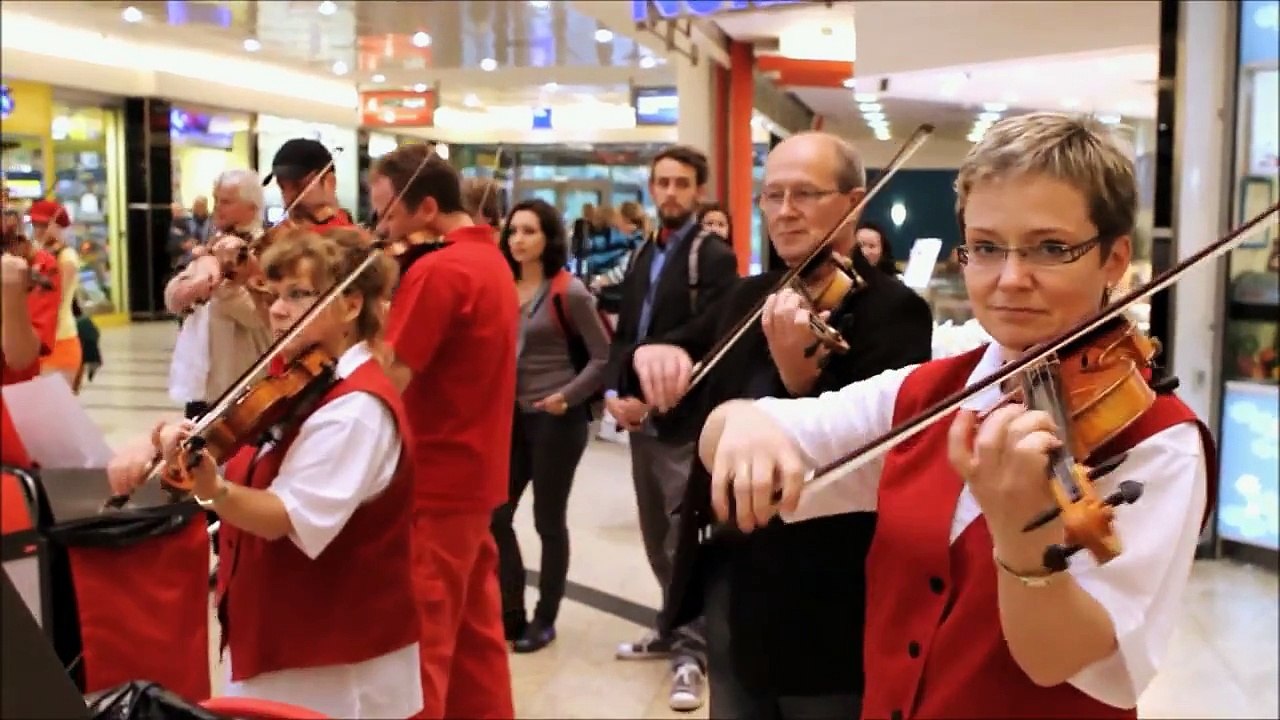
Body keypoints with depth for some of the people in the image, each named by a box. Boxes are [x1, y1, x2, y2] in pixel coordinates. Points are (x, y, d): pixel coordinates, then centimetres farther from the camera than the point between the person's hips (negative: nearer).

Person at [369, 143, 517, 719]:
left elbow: (387, 379, -22)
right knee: (474, 632, 18)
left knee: (417, 644, 0)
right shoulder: (490, 259, 11)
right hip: (474, 478, 9)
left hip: (434, 485, -9)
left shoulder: (434, 271, -18)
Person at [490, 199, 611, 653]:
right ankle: (510, 614, 21)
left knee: (548, 519, 5)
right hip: (511, 415, 5)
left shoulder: (569, 291, -9)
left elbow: (603, 357, -7)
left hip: (556, 418, -5)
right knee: (495, 514, 6)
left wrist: (567, 396, -17)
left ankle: (545, 620, 20)